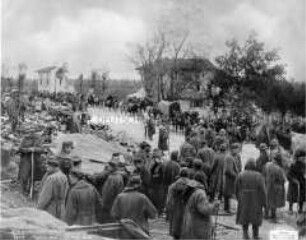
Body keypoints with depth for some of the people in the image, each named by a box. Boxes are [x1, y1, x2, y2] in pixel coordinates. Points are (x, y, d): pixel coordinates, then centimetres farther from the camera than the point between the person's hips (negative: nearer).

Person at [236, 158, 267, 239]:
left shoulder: (241, 175, -8)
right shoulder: (258, 176, -13)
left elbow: (237, 188, -1)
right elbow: (262, 190, -14)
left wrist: (238, 198, 13)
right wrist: (264, 202, -6)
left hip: (244, 199, 1)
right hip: (256, 199, -1)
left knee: (244, 216, 14)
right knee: (256, 216, 15)